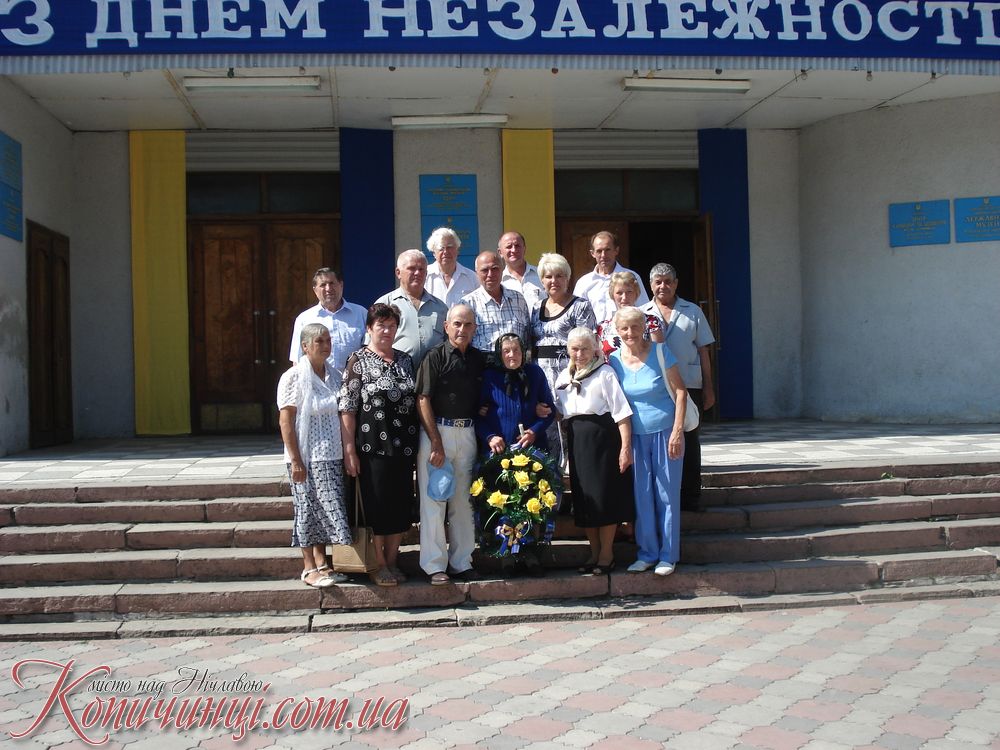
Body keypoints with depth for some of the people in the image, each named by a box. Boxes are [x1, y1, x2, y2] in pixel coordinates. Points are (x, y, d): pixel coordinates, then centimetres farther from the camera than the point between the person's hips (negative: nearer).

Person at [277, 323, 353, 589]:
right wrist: (295, 460, -15)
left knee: (326, 511, 10)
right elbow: (286, 421, -11)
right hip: (307, 458, -6)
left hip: (332, 457, 6)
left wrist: (347, 453, 12)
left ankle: (321, 562, 20)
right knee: (309, 510, 0)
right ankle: (309, 568, 9)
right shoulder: (294, 377, -8)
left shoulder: (333, 374, 11)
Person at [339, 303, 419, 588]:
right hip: (372, 446, -5)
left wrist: (417, 443, 11)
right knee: (377, 503, 1)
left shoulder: (405, 360, 11)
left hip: (403, 446, 5)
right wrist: (349, 450, -12)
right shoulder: (358, 361, -3)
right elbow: (347, 409, -7)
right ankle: (378, 564, 14)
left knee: (401, 503, 9)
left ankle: (392, 561, 22)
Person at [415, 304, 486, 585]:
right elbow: (423, 400, -9)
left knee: (463, 500, 10)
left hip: (467, 432, 5)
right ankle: (434, 565, 6)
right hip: (436, 430, -5)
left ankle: (461, 562, 19)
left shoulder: (479, 359, 10)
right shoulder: (435, 356, -5)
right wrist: (437, 443, -13)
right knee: (433, 499, -1)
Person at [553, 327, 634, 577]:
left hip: (603, 440, -6)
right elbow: (561, 412, 25)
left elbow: (622, 413, -12)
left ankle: (607, 554, 13)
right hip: (577, 442, 6)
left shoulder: (604, 373, -7)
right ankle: (594, 553, 23)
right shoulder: (564, 377, 12)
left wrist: (625, 447, -18)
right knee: (584, 498, 10)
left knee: (605, 497, -1)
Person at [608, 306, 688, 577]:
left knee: (667, 494, 2)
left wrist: (677, 430, -13)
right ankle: (647, 552, 19)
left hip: (665, 432, -3)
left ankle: (668, 555, 12)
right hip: (636, 436, 3)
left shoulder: (660, 351, -8)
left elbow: (680, 391, -7)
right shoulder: (615, 359, 0)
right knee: (642, 495, 6)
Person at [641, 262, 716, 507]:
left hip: (688, 385, 0)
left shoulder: (693, 312, 10)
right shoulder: (642, 314, 10)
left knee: (688, 440, 3)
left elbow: (703, 352, 10)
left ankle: (690, 495, 10)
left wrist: (708, 388, 6)